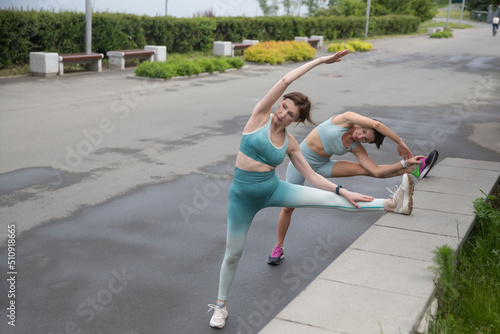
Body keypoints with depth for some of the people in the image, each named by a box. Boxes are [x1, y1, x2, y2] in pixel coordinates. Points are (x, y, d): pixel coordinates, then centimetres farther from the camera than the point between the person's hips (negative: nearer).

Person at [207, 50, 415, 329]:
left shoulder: (290, 143, -1)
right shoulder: (260, 116, -10)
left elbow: (312, 176, 6)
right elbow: (285, 81, -17)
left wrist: (343, 191, -2)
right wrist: (320, 60, -14)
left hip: (273, 189, 2)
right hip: (243, 195, -2)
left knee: (330, 199, -9)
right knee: (233, 254, 6)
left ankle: (392, 204, -8)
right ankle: (221, 306, 27)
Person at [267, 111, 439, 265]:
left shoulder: (356, 147, -6)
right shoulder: (346, 119, -19)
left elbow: (376, 171, -9)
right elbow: (376, 125, -29)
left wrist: (404, 163, -12)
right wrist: (400, 141, -19)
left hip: (323, 164, 4)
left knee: (363, 170, -9)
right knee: (288, 207, -2)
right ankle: (279, 247, 15)